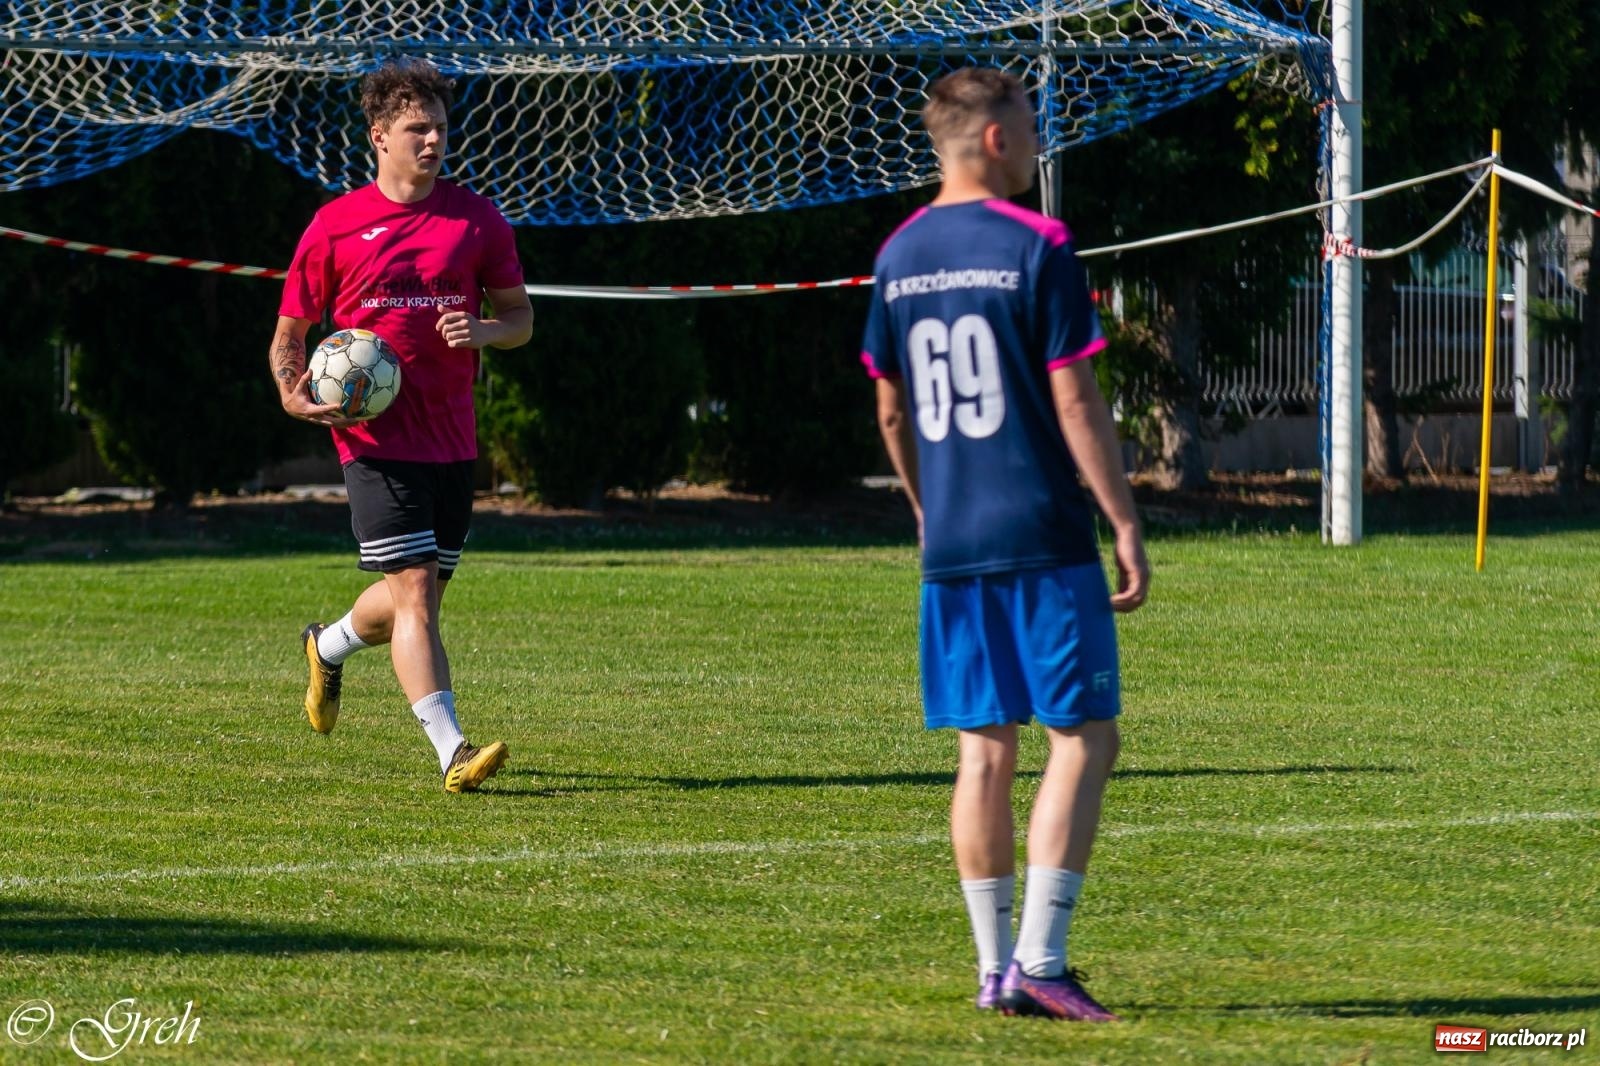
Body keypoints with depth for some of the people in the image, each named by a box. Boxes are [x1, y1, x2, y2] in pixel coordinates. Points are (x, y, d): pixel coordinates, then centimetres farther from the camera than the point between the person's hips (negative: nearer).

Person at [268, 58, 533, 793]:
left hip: (451, 441, 4)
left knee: (418, 594, 13)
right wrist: (293, 393, -12)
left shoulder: (476, 221, 7)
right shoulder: (335, 227, 1)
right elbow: (290, 329, 8)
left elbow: (521, 318, 12)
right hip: (374, 437, -4)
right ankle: (452, 753, -20)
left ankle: (328, 647, 45)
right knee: (414, 589, -16)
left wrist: (484, 330, -11)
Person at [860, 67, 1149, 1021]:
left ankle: (996, 968, 9)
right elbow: (1076, 402, -12)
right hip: (1045, 538, -6)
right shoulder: (1037, 248, -10)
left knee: (985, 751, 9)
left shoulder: (900, 256, 9)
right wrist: (1127, 526, -7)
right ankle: (1040, 960, -9)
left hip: (951, 547, 6)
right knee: (1083, 738, -1)